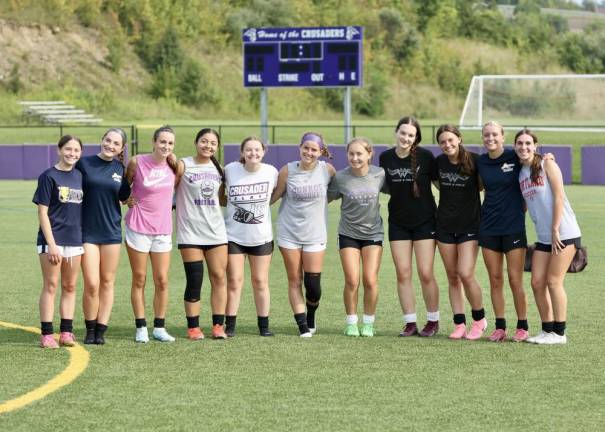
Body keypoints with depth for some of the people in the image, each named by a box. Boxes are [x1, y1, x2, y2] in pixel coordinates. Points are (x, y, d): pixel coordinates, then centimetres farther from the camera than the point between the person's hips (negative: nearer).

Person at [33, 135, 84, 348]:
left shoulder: (79, 177, 9)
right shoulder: (48, 176, -7)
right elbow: (42, 212, -9)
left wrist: (84, 237, 7)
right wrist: (51, 244, -15)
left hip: (75, 239, 5)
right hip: (53, 238, -5)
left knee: (70, 287, 8)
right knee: (51, 286, -3)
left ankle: (66, 333, 13)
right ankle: (46, 335, -1)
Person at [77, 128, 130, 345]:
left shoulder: (120, 168, 5)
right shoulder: (84, 163, -4)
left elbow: (124, 196, 9)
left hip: (111, 231, 3)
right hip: (87, 231, -3)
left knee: (107, 282, 6)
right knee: (92, 284, -8)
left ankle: (101, 330, 14)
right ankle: (90, 329, 10)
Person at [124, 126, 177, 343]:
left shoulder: (174, 166, 2)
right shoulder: (137, 162, -7)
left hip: (162, 230, 3)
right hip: (138, 227, -3)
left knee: (162, 281, 2)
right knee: (139, 279, 3)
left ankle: (160, 327, 13)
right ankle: (141, 328, 9)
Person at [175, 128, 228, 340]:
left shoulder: (219, 169, 11)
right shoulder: (183, 166, -2)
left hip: (216, 231, 4)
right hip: (190, 232, -4)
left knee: (219, 277, 2)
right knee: (194, 281, -3)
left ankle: (218, 325, 9)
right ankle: (193, 327, 6)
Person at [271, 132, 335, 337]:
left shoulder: (327, 170, -4)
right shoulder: (287, 171, -5)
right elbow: (272, 197, 4)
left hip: (315, 234, 0)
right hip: (289, 233, 0)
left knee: (313, 283, -2)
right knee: (294, 281, 3)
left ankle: (311, 318, 26)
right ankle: (302, 325, 10)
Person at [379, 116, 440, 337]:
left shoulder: (425, 156, -10)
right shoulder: (386, 157, 1)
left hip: (424, 221, -3)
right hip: (398, 223, 3)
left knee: (425, 274, -4)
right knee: (403, 274, 2)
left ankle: (433, 321, 11)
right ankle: (410, 322, 10)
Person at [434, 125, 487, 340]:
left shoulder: (474, 160, -11)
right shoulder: (439, 162, 1)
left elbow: (482, 185, 2)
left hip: (469, 225, -4)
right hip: (445, 224, 4)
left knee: (466, 274, -13)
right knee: (452, 277, 5)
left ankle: (479, 319, 6)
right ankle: (459, 324, 11)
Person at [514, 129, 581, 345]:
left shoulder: (547, 165, -7)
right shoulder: (521, 174, 12)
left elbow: (559, 197, -12)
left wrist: (555, 230, -15)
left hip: (564, 233, -7)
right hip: (543, 236, 7)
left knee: (553, 282, -5)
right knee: (537, 283, 3)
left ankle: (559, 333, 4)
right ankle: (547, 330, 15)